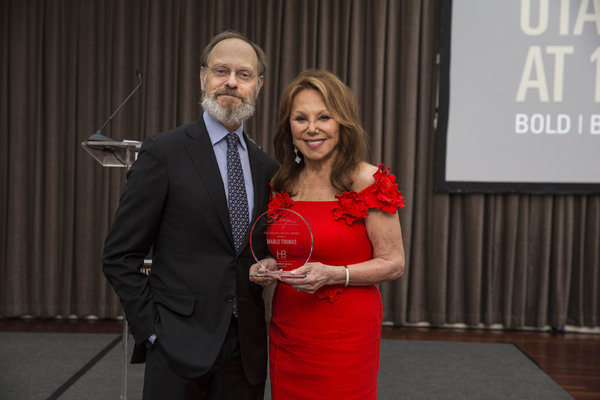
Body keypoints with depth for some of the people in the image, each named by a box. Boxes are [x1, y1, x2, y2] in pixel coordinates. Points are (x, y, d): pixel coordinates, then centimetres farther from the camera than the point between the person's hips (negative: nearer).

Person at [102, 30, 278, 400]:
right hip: (180, 345, -4)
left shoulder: (266, 167, 8)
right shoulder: (163, 152, -7)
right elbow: (119, 256, -6)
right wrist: (153, 329, -10)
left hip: (247, 348, 4)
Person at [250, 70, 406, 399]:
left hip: (345, 334, -4)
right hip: (286, 332, 5)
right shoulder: (282, 185, 6)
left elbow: (393, 263, -9)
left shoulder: (368, 181, -9)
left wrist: (333, 275, -21)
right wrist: (268, 267, -2)